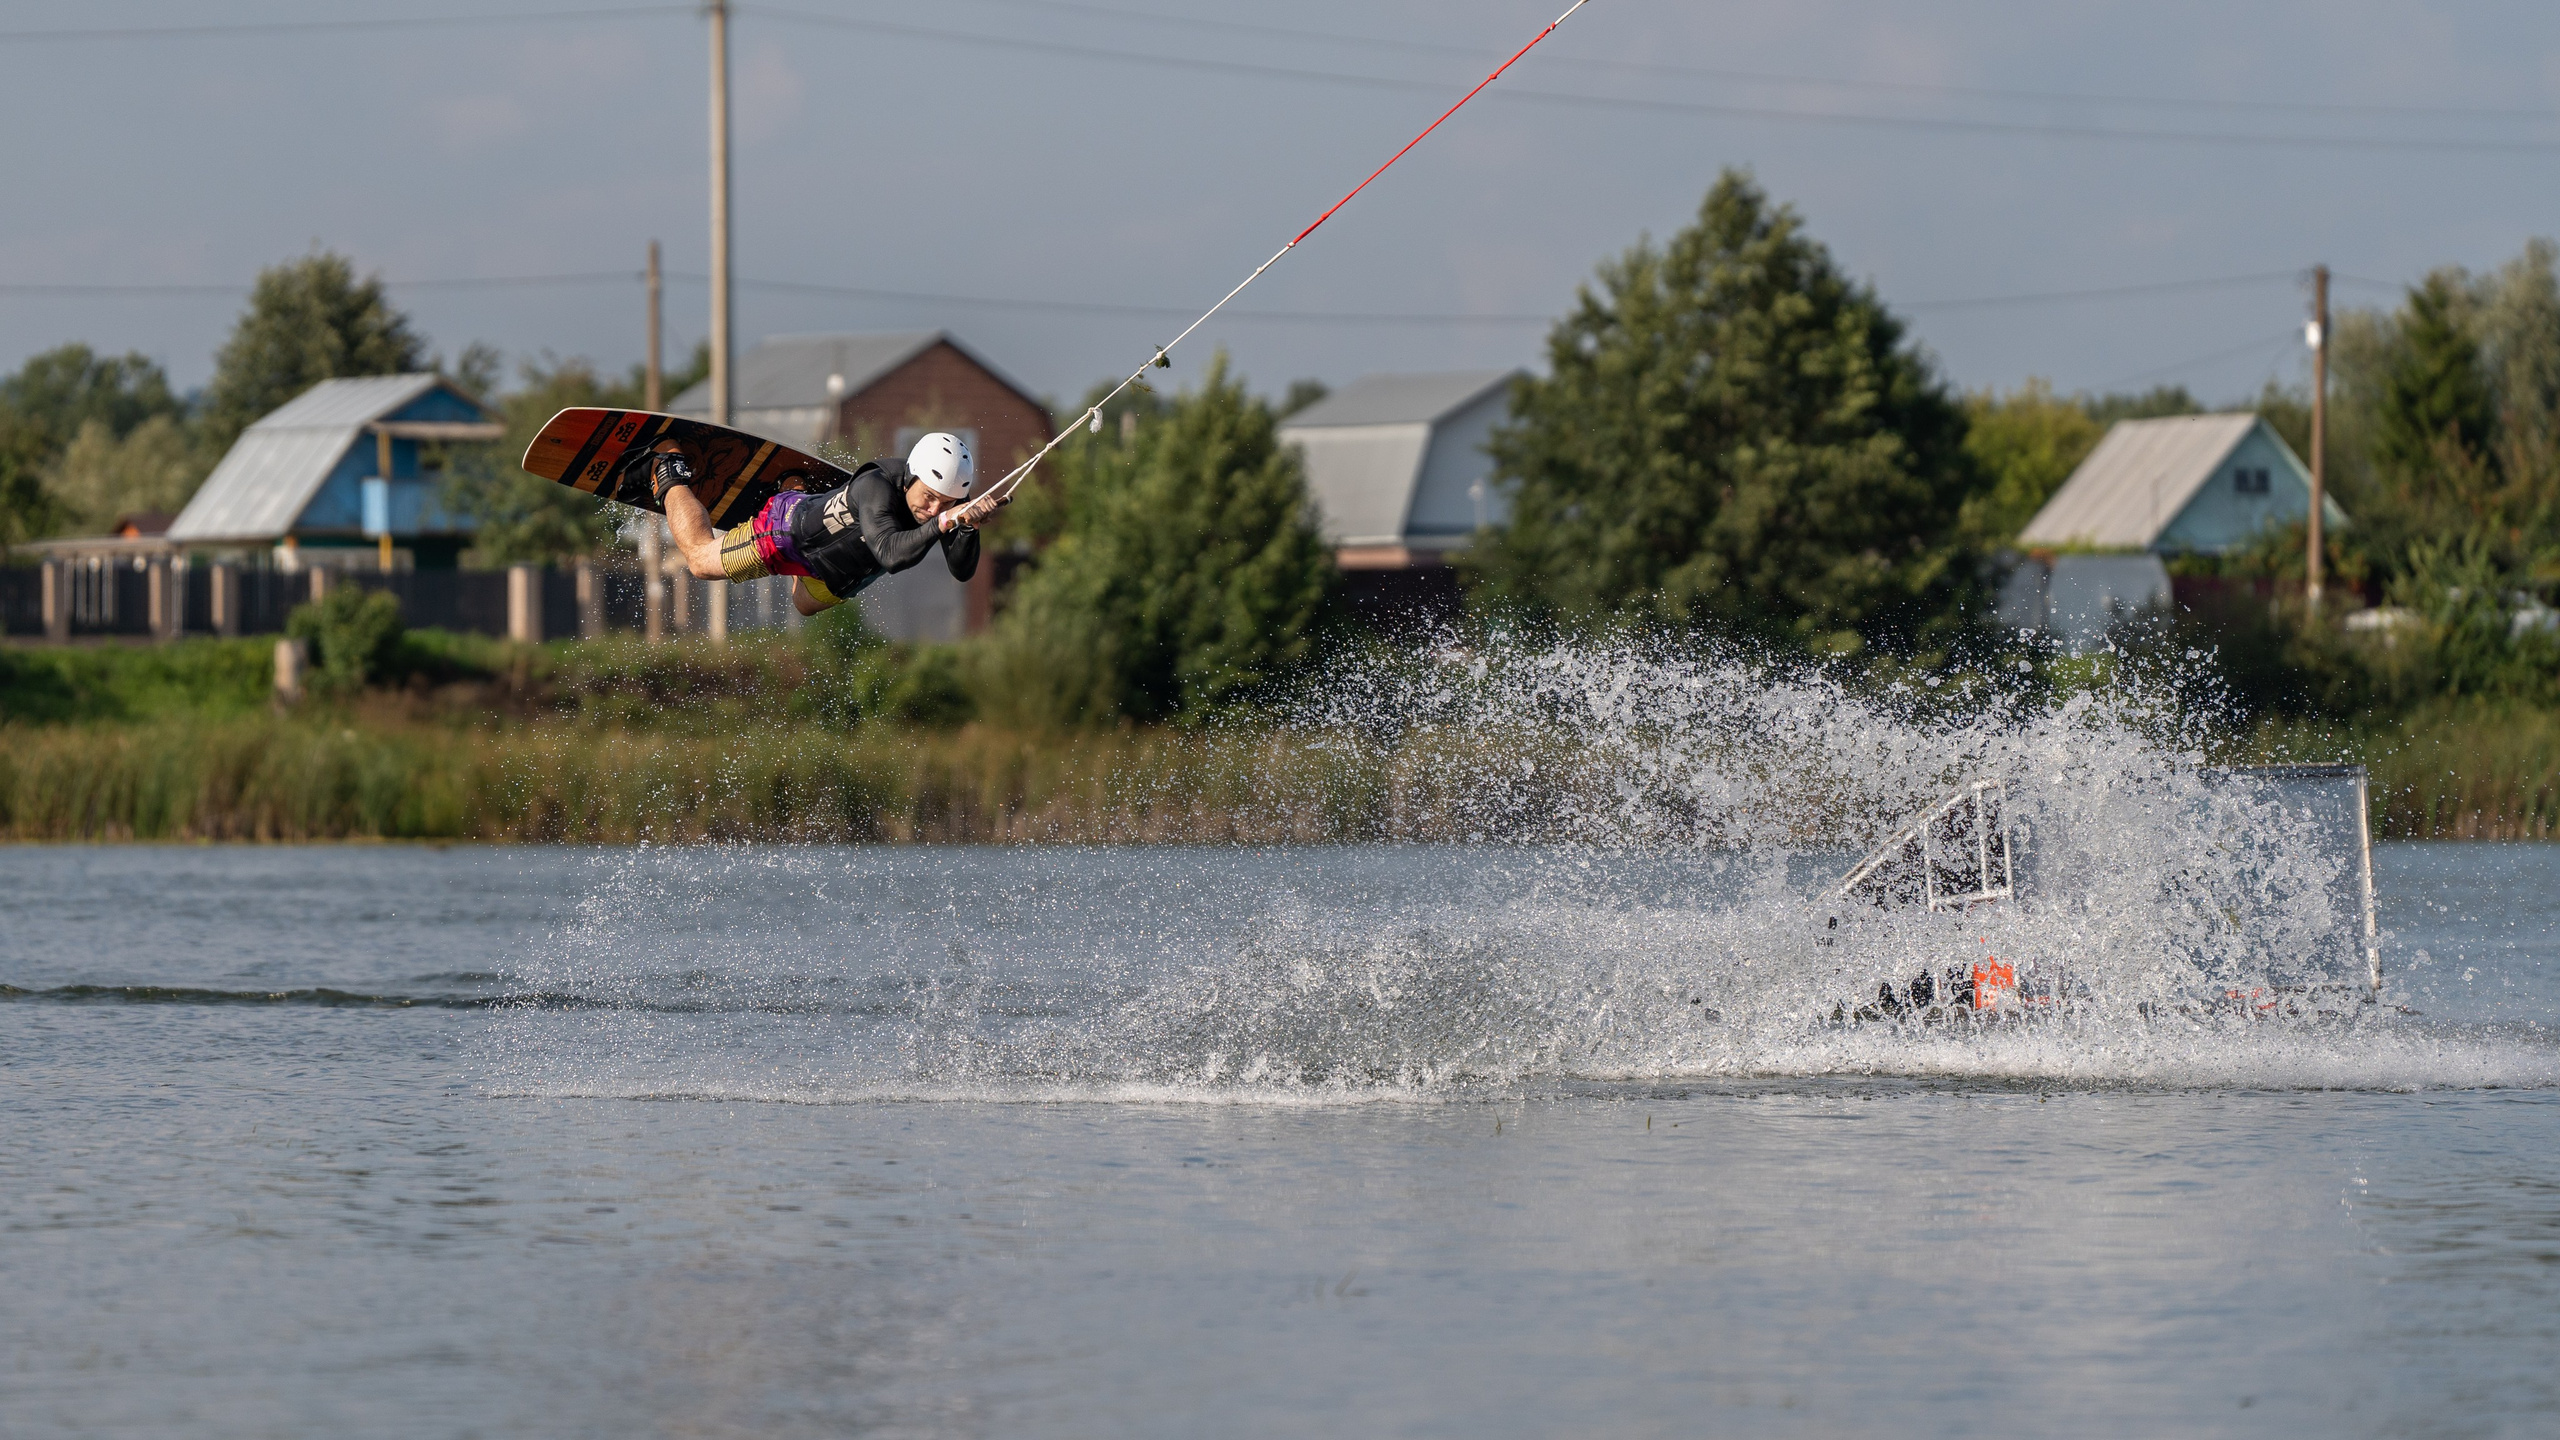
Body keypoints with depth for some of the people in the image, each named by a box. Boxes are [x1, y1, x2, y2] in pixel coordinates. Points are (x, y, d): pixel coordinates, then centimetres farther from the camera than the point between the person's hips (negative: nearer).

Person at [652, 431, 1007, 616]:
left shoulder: (951, 505, -28)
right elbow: (890, 554, -57)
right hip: (791, 529, -6)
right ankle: (671, 476, 42)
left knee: (804, 605, 36)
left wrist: (968, 527, -50)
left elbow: (962, 572, -32)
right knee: (699, 558, 18)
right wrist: (942, 524, -69)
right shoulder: (876, 486, -45)